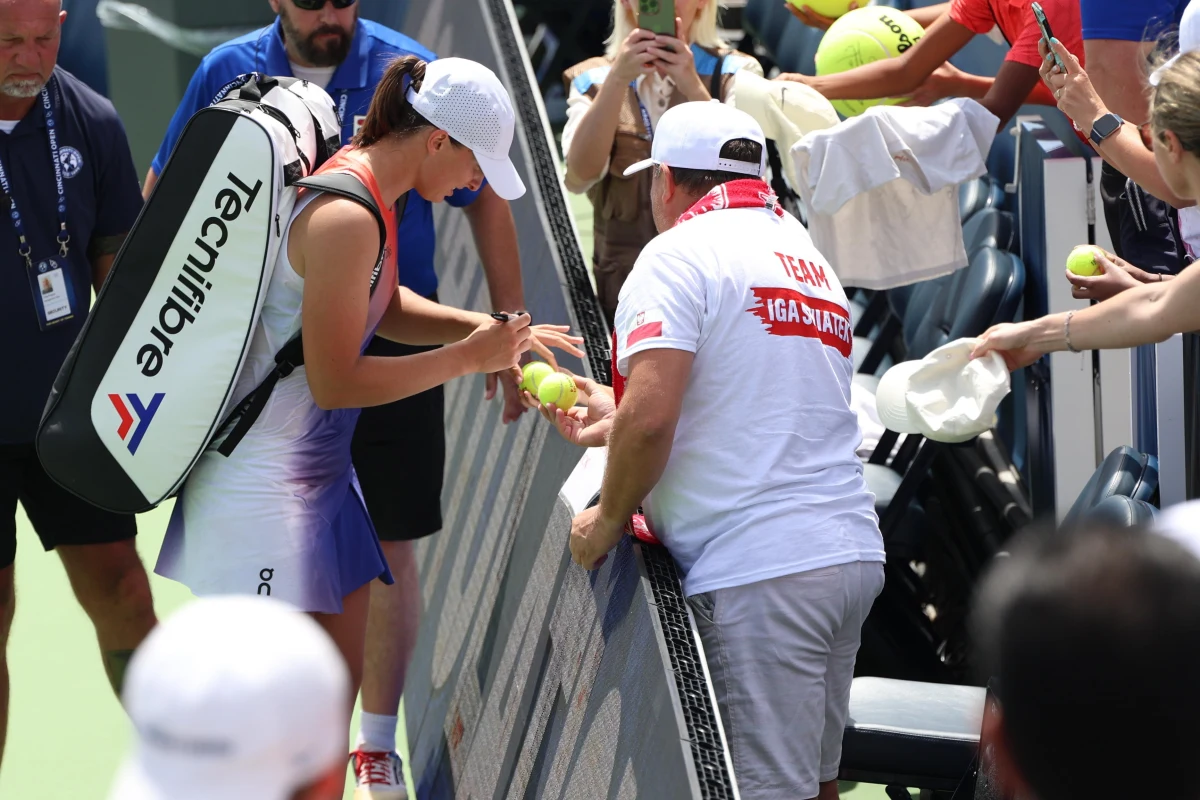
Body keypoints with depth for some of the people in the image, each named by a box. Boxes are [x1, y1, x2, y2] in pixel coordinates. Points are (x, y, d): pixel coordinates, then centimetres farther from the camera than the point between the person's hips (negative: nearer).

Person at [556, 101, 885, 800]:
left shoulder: (682, 252, -5)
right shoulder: (812, 258, 21)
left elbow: (652, 418, -17)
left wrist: (608, 518, -1)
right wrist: (618, 419, 39)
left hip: (760, 568, -8)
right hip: (853, 552, 9)